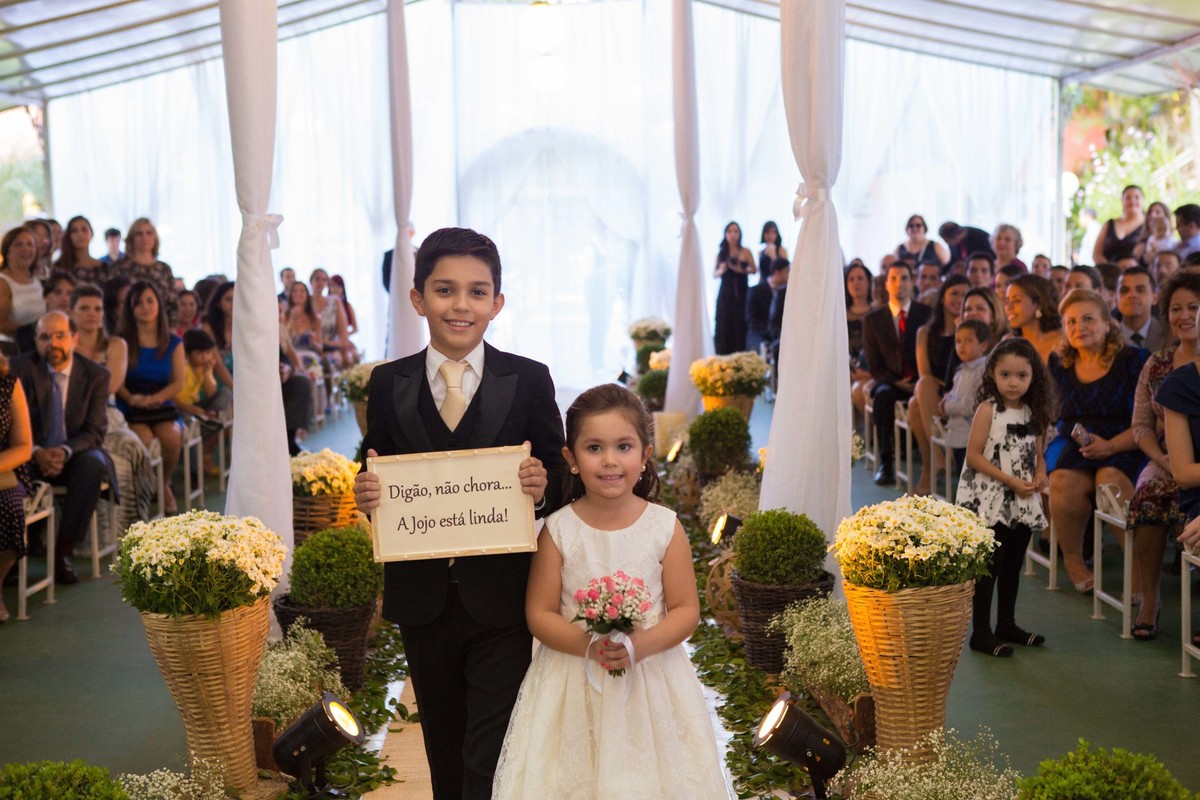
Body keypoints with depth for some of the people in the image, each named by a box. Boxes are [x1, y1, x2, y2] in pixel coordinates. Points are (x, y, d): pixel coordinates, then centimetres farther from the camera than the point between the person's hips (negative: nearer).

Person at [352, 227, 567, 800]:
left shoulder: (529, 381, -4)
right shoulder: (388, 385, 1)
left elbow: (559, 480, -1)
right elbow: (378, 477, 6)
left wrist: (542, 489, -22)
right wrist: (365, 494, -16)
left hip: (501, 600, -3)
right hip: (421, 598, 3)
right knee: (443, 750, 20)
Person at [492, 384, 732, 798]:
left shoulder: (665, 527, -5)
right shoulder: (559, 530, -6)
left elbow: (686, 610, -2)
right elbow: (539, 613, -4)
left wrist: (644, 644, -20)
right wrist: (586, 644, -20)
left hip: (651, 682, 0)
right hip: (574, 684, 0)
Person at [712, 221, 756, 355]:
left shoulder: (746, 252, 3)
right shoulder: (721, 253, 7)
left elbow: (754, 269, 2)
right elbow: (714, 273, 9)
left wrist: (742, 270, -15)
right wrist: (721, 270, -12)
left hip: (741, 295, -1)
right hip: (725, 295, 1)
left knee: (739, 326, -5)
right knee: (724, 325, -2)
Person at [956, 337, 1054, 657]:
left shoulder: (1033, 412, 7)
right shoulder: (988, 410, -11)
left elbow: (1037, 453, 15)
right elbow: (973, 455, -15)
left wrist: (1040, 475, -7)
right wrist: (1010, 480, -19)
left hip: (1023, 502, 6)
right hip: (989, 501, -6)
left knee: (1012, 566, 16)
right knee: (988, 567, -4)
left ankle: (1007, 625, 28)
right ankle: (980, 633, 3)